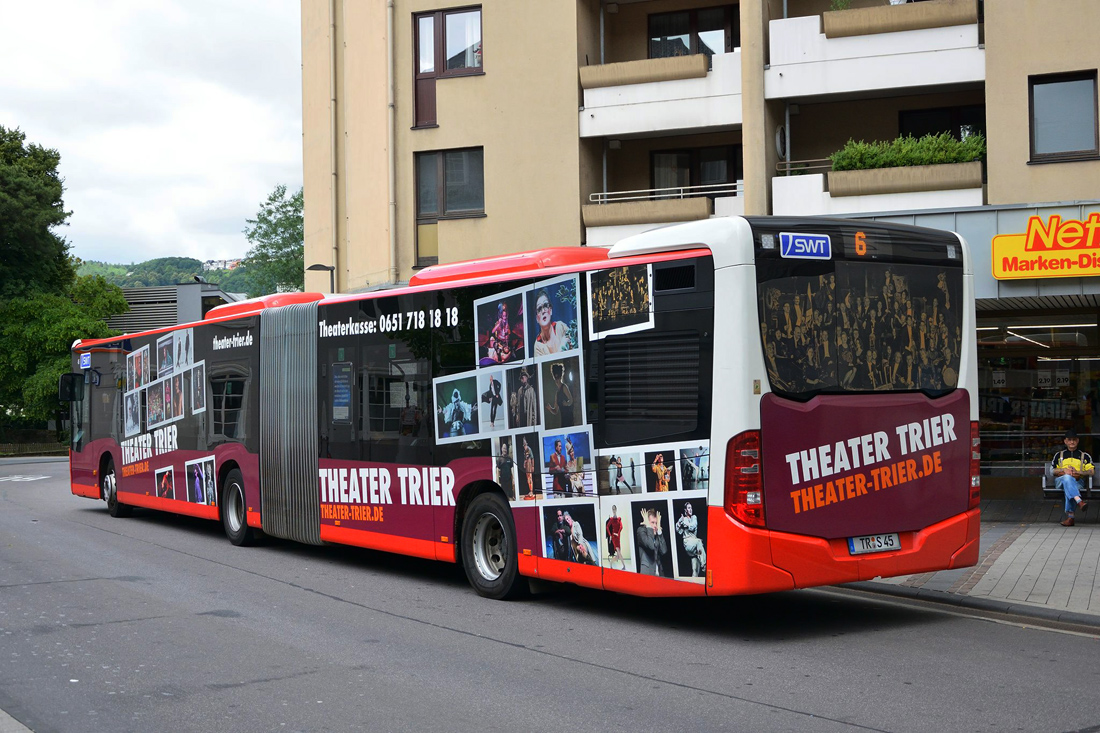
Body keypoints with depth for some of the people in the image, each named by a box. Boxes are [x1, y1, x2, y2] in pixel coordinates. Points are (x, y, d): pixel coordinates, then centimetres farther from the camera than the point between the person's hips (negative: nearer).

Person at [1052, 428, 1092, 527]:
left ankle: (1070, 516, -47)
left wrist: (1078, 472, -9)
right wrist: (1064, 470, -2)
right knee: (1067, 478, -40)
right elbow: (1052, 471, 17)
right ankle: (1079, 501, -62)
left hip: (1077, 481, -1)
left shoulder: (1085, 456, 21)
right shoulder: (1059, 455, 24)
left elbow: (1091, 471, 8)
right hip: (1060, 481, 1)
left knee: (1068, 489, -39)